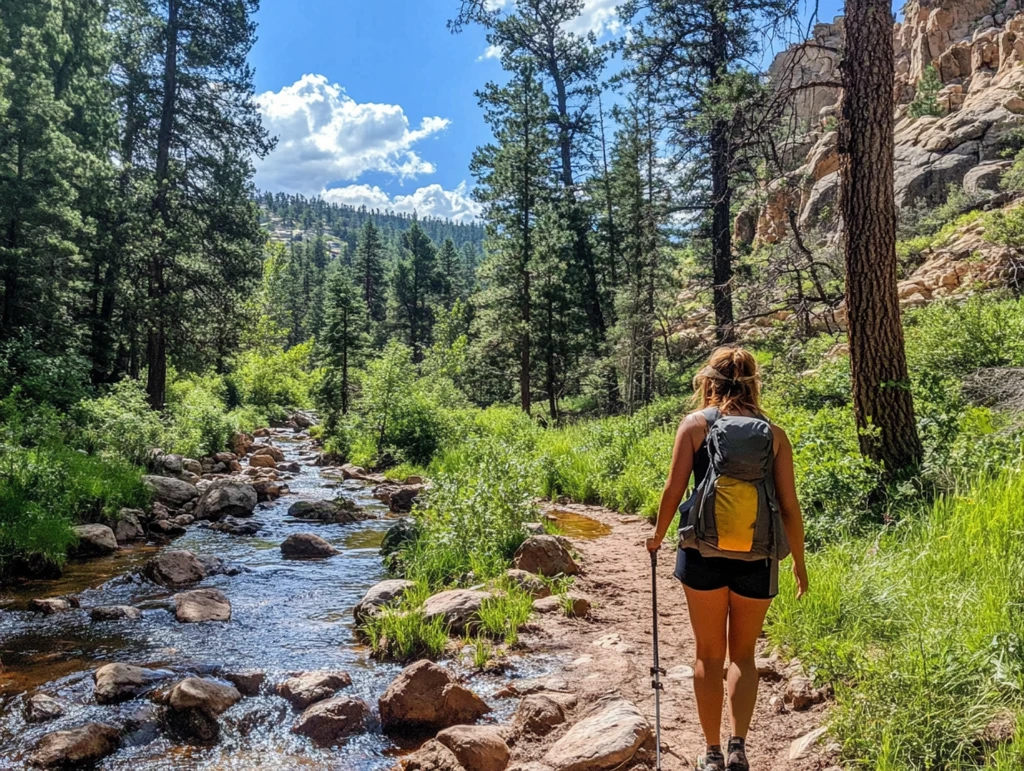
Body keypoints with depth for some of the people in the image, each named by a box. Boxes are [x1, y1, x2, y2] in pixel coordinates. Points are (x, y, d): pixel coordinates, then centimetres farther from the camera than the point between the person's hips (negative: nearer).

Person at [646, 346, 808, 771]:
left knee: (709, 655, 15)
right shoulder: (773, 433, 2)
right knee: (743, 654, 19)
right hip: (756, 559, 1)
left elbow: (673, 489, -6)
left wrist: (658, 536, 11)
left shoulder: (695, 423, -2)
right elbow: (789, 506, 1)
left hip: (703, 553, -1)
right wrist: (799, 561, 14)